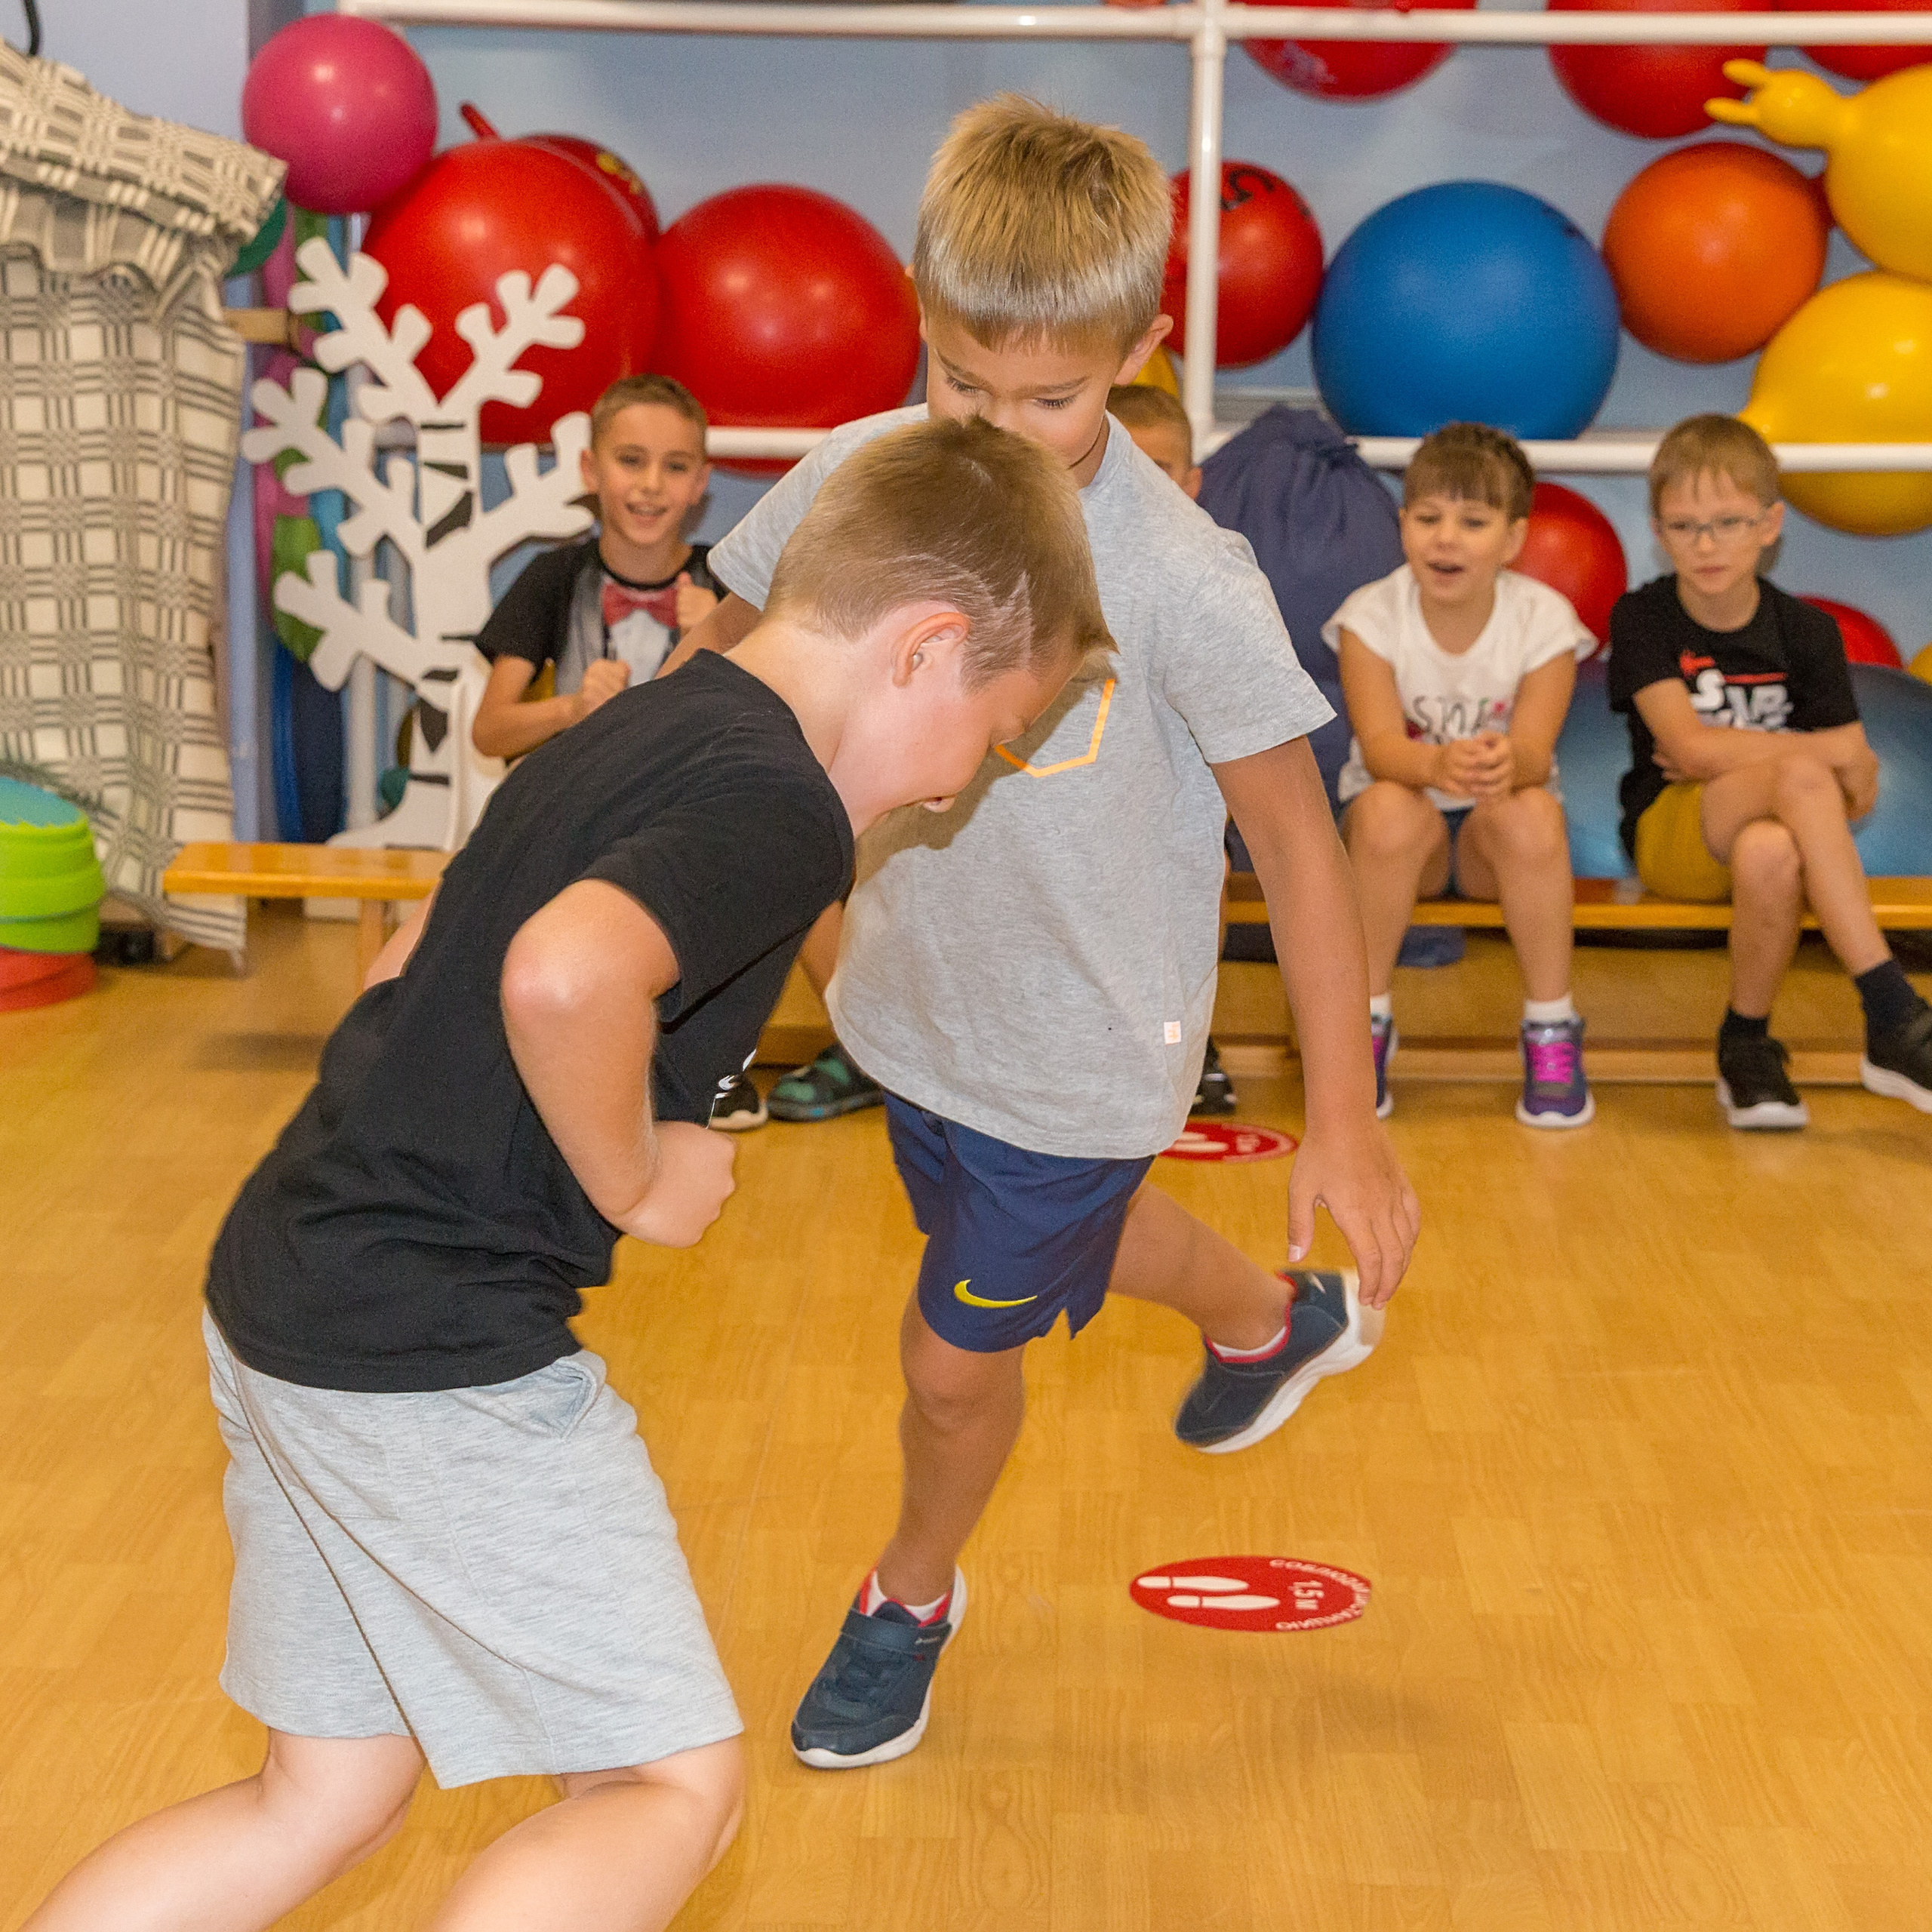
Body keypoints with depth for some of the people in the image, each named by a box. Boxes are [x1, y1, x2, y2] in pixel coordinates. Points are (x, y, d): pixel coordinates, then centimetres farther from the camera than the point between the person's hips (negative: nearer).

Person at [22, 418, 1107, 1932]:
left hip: (280, 1287, 10)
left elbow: (408, 963, 24)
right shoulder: (781, 806, -16)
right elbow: (564, 976, -36)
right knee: (674, 1787, 2)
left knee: (331, 1798, 20)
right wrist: (635, 1179, -18)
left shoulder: (635, 734, 14)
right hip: (440, 1359, -10)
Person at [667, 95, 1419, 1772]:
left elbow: (1294, 833, -19)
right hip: (914, 1008, 5)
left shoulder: (1183, 580, -28)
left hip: (1082, 1054, -5)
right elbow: (723, 660, 0)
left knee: (955, 1356, 10)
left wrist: (1343, 1116, -18)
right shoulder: (860, 477, -16)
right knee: (1077, 1236, 30)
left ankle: (912, 1597, 44)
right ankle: (1275, 1320, 63)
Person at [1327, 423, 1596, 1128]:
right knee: (1389, 808, -35)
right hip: (1401, 830, 0)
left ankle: (1550, 1028, -17)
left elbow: (1535, 751, -22)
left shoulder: (1543, 619, -11)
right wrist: (1437, 764, -49)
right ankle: (1367, 1020, -17)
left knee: (1531, 813, -34)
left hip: (1494, 833, 0)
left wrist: (1506, 764, -48)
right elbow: (1379, 745, -24)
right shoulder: (1372, 615, -12)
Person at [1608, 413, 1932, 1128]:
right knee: (1801, 774, -34)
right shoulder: (1642, 619, -4)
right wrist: (1834, 754, -16)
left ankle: (1747, 1043, -16)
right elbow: (1689, 748, -17)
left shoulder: (1807, 633, 0)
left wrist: (1728, 762, -12)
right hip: (1671, 834, -2)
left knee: (1770, 852, -39)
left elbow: (1857, 794, -3)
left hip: (1779, 832, 2)